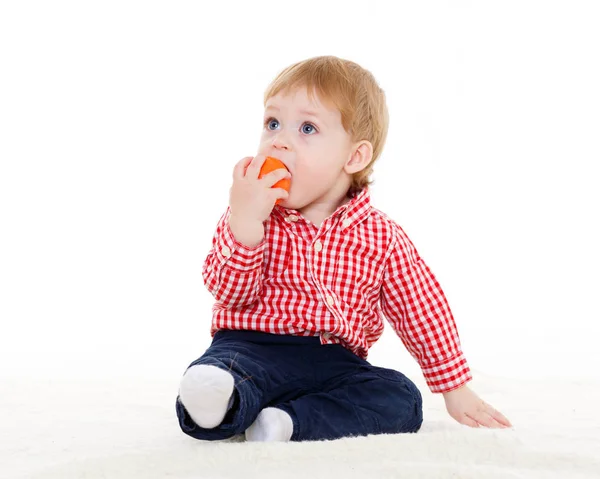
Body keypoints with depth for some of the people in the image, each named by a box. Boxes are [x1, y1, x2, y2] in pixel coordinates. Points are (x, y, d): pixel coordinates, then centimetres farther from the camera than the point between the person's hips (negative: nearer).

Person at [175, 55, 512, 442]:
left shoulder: (381, 237, 1)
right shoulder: (251, 216, 0)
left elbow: (423, 310, 7)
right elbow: (233, 293, -11)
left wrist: (457, 389, 7)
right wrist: (244, 221, -26)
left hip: (333, 361, 2)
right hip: (253, 348, -2)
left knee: (402, 399, -22)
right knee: (211, 376, -32)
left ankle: (289, 422, -33)